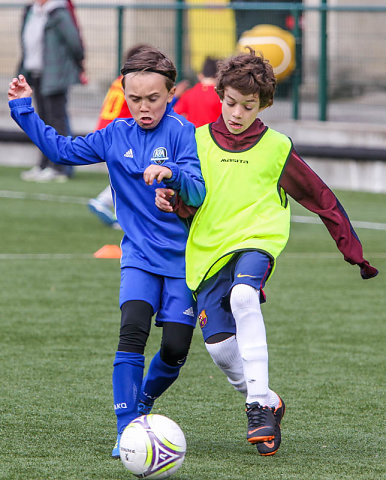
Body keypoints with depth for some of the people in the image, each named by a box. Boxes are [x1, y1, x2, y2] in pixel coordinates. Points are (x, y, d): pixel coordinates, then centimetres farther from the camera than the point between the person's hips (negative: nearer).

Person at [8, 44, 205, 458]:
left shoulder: (182, 132, -10)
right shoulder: (116, 135, 5)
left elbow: (198, 193, -20)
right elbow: (61, 150, 14)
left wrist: (172, 174, -40)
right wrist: (24, 109, 11)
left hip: (182, 256, -2)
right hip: (140, 255, 2)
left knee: (175, 347, -5)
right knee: (132, 330, -19)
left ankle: (142, 402, 27)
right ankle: (127, 431, -15)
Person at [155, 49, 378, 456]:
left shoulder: (276, 148, 4)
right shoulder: (200, 140, 8)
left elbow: (321, 199, 11)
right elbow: (189, 201, 10)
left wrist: (353, 251, 12)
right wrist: (173, 200, -14)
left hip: (256, 242, -3)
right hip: (209, 250, 3)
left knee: (243, 296, -34)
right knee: (219, 345, -8)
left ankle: (258, 407, -33)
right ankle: (268, 404, 19)